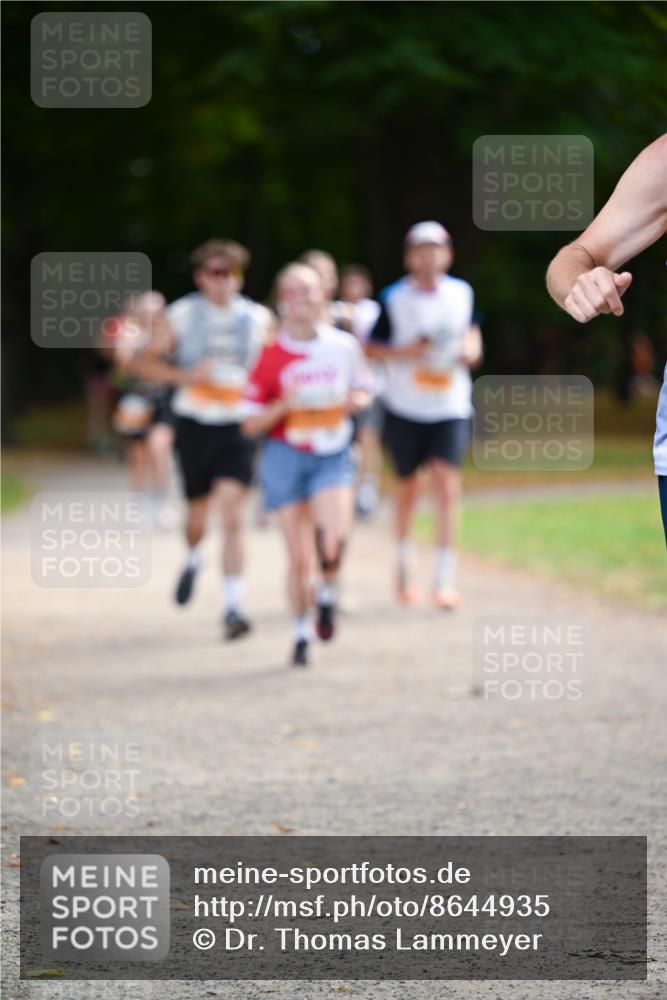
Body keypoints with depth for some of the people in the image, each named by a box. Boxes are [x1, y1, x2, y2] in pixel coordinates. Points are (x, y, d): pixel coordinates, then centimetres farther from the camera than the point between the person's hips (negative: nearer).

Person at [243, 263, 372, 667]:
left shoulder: (344, 346, 0)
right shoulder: (271, 356, -5)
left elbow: (363, 391, 17)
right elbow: (251, 424, -2)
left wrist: (354, 401, -5)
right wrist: (284, 405, -19)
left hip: (333, 454, 1)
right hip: (287, 455, -1)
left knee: (333, 537, -22)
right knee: (298, 555, 0)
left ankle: (328, 595, 9)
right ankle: (301, 634, 19)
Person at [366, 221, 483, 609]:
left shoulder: (462, 293, 4)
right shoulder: (395, 297, -3)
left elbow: (472, 334, 16)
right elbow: (372, 347, 1)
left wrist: (470, 350, -7)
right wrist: (404, 353, -17)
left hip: (451, 407, 1)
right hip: (405, 407, -1)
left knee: (448, 482, -14)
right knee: (408, 486, 10)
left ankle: (446, 579, -13)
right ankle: (405, 567, 32)